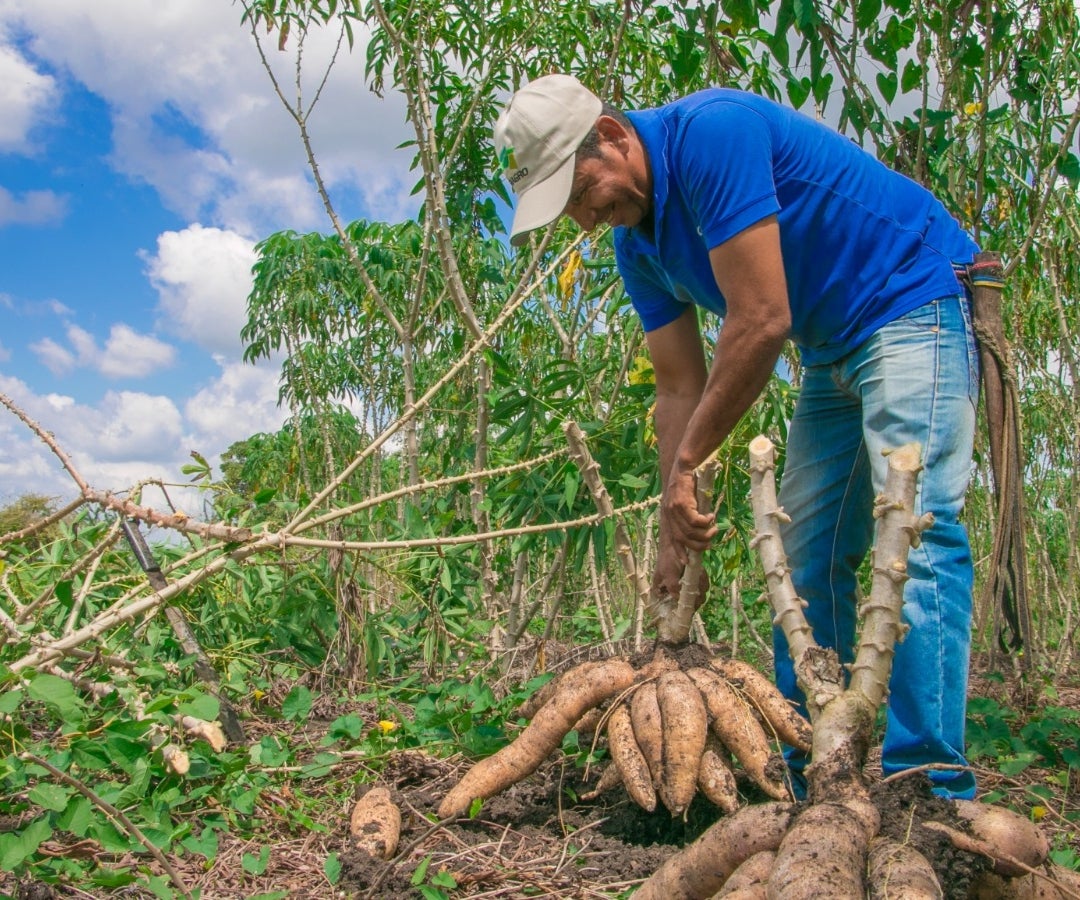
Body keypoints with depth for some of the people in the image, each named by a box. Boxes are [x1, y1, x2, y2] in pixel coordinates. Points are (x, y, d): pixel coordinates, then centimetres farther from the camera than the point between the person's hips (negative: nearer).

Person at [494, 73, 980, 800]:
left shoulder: (712, 130, -25)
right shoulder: (637, 242, 1)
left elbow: (762, 322, -29)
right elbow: (680, 389, 1)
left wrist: (685, 463, -20)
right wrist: (678, 529, -4)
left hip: (914, 303, -8)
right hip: (832, 354, 8)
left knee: (912, 530, -20)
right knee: (810, 560, 5)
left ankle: (930, 786, -16)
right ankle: (802, 775, 12)